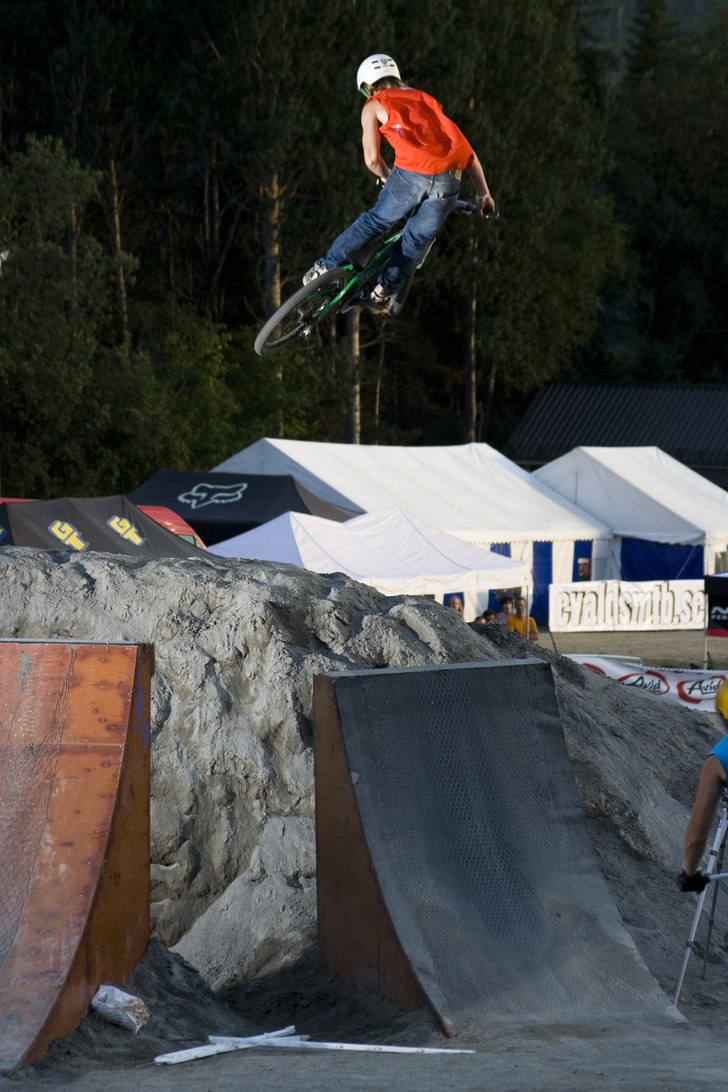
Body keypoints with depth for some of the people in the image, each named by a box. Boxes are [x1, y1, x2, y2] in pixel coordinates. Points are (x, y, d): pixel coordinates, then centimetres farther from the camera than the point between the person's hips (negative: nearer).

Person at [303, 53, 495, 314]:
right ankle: (384, 292, 17)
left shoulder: (374, 106, 17)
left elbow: (372, 159, 8)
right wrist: (483, 193, 25)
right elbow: (467, 151, 25)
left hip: (411, 174, -3)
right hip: (449, 180, 3)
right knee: (420, 238, 17)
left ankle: (325, 267, 21)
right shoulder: (426, 100, 31)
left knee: (376, 220, 17)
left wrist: (389, 179, 28)